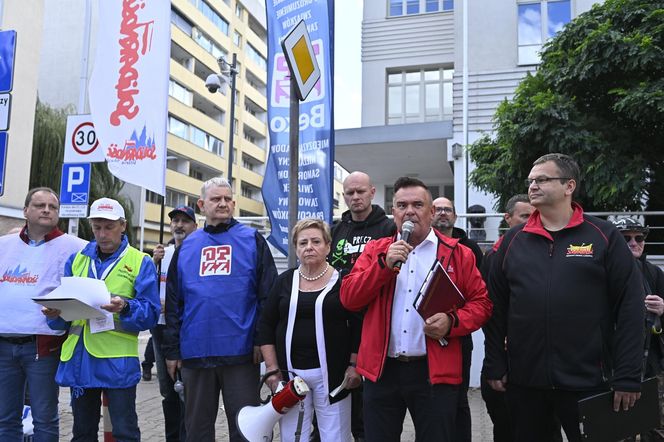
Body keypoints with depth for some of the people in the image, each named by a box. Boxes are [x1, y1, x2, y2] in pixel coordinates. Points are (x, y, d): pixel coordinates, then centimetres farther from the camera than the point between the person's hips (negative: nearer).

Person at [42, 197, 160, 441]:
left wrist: (125, 307, -26)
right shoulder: (76, 260, 13)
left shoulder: (140, 262, 0)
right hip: (77, 357, 5)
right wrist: (56, 313, -9)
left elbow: (150, 313, -7)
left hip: (118, 359, -4)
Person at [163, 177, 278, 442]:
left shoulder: (252, 240, 2)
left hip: (241, 351, -3)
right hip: (195, 352, 3)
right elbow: (174, 303, 12)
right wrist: (172, 349, 8)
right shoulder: (187, 246, 11)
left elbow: (268, 296, -1)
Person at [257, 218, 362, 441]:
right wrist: (272, 368, 1)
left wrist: (354, 365, -8)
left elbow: (358, 325, -3)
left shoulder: (343, 281, -2)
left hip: (332, 374, -2)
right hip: (290, 374, 3)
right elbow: (266, 325, 8)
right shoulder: (284, 281, 7)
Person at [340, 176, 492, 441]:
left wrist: (452, 322, -16)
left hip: (436, 372, -1)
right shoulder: (375, 250, 8)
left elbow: (480, 302, 4)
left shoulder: (458, 253, 3)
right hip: (381, 370, 2)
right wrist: (385, 264, -13)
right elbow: (348, 298, -1)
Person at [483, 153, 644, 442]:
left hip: (587, 381, -2)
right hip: (523, 380, 3)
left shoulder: (604, 237, -2)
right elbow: (496, 307, 8)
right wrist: (494, 365, 3)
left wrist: (628, 377, -8)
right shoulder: (513, 240, 6)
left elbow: (630, 308, -4)